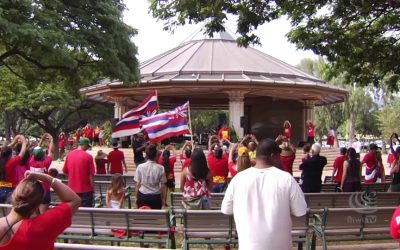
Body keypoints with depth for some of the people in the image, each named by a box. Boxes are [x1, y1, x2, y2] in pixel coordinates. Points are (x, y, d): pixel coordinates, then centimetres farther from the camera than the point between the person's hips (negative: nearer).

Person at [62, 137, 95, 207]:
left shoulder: (69, 154, 0)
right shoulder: (88, 156, -13)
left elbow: (64, 171, 9)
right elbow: (91, 175, -12)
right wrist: (92, 188, 0)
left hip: (72, 189, 5)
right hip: (85, 190, -5)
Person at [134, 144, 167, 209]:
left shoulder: (140, 167, -7)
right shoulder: (160, 168, -8)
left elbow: (138, 184, -2)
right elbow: (163, 185, -3)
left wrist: (137, 197, 11)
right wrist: (162, 198, 11)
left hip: (143, 197, 1)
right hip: (156, 197, -1)